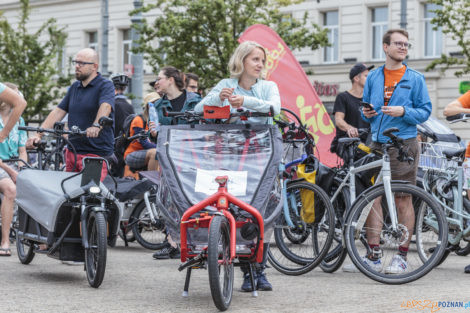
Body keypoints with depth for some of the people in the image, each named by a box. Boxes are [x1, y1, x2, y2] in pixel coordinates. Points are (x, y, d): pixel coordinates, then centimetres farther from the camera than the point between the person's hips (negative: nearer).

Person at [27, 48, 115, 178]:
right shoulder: (75, 87, 19)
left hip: (96, 153, -7)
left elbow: (105, 106, -24)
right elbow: (58, 112, 14)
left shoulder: (106, 85, -5)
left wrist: (96, 126, -44)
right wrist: (38, 135, 3)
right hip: (72, 151, 7)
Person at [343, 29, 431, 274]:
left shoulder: (415, 78, 3)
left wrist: (403, 111, -16)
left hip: (403, 145, -3)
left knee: (403, 200, -1)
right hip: (377, 144, 4)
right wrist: (366, 113, -4)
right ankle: (373, 256, 9)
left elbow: (425, 111, 0)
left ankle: (402, 257, 6)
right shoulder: (373, 77, 13)